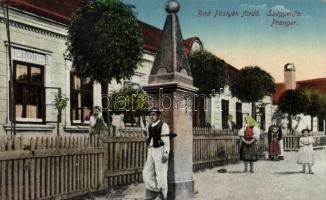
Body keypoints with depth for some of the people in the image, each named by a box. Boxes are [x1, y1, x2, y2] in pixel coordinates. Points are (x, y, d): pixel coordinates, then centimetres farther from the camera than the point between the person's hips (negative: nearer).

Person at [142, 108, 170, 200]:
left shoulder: (163, 125, -11)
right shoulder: (150, 126, 11)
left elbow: (166, 141, -15)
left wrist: (166, 153, -22)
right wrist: (149, 154, 18)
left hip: (160, 151, -7)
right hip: (151, 152, 7)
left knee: (161, 175, -1)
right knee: (147, 173, 6)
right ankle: (155, 191, 23)